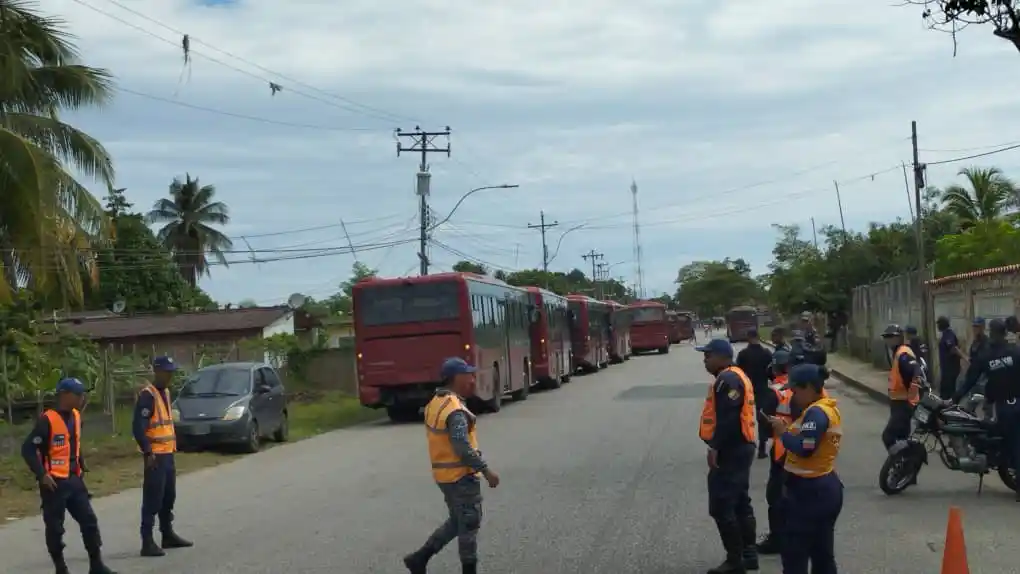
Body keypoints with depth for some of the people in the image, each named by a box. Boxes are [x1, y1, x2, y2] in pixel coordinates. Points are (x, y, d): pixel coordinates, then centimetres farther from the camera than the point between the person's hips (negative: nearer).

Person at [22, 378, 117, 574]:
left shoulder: (75, 416, 7)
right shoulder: (47, 420, -16)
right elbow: (28, 449, -16)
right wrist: (42, 475, -20)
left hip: (74, 480, 7)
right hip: (54, 482, -7)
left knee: (89, 521, 5)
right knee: (55, 527, 3)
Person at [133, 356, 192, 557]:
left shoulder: (165, 393, 14)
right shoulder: (147, 395, -16)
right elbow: (138, 427, -21)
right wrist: (147, 452, -24)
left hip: (167, 454, 9)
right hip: (155, 456, -9)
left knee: (169, 497, 16)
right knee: (152, 500, -7)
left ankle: (168, 535, 28)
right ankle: (148, 542, -3)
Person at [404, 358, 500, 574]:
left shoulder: (436, 403, 8)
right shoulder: (456, 410, -22)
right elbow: (462, 448, -27)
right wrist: (486, 470, -20)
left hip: (445, 474, 9)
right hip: (461, 475, -9)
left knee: (457, 522, 20)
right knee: (468, 525, 4)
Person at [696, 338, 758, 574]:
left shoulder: (728, 380, -17)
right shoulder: (732, 377, 17)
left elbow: (728, 418, -25)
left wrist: (715, 447, -24)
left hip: (730, 450, -11)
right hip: (738, 448, 11)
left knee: (721, 506, -7)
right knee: (739, 502, 16)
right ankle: (748, 553, 22)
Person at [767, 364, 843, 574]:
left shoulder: (816, 412, -19)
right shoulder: (827, 408, 13)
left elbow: (804, 448, -26)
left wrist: (782, 431, -14)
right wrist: (788, 428, 0)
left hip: (808, 491, -11)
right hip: (825, 488, 11)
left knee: (794, 553, -3)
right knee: (823, 552, 14)